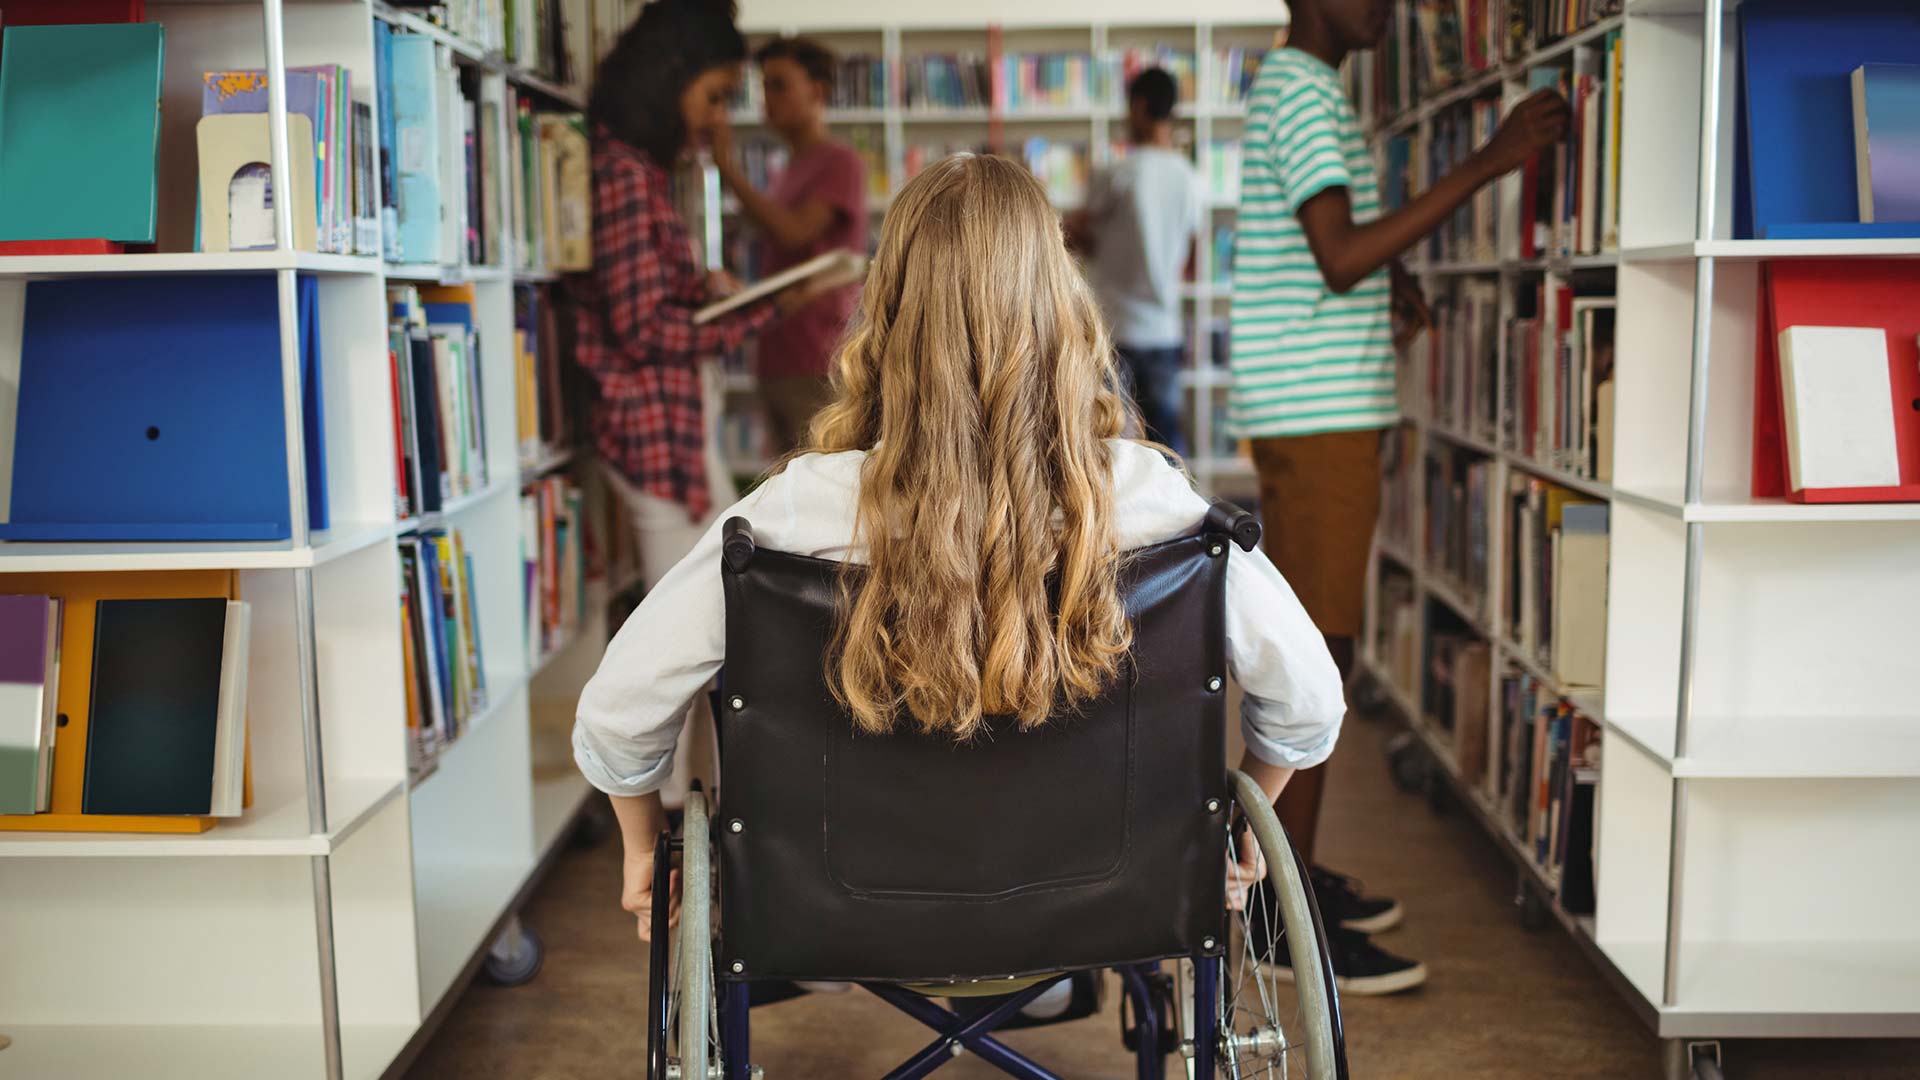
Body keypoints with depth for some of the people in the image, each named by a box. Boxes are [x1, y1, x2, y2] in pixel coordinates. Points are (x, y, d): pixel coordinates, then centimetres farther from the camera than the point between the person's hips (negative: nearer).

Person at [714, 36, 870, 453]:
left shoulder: (841, 163, -6)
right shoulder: (788, 172, 20)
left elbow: (792, 232, -19)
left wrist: (728, 168, -15)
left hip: (819, 371, -9)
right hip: (779, 367, 9)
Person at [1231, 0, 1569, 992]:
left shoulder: (1298, 90, 20)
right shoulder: (1302, 95, -12)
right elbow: (1341, 258, -23)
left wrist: (1389, 280, 8)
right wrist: (1486, 164, -24)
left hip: (1319, 413, 10)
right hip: (1316, 415, -10)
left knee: (1311, 644, 14)